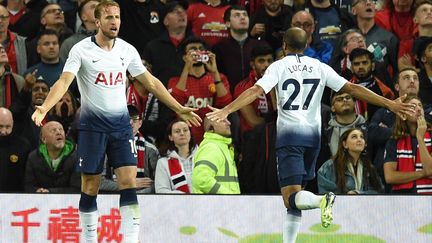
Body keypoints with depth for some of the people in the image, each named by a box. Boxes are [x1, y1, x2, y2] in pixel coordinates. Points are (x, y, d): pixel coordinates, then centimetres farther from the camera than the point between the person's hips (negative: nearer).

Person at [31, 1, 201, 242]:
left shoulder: (127, 50, 5)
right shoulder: (81, 49, -7)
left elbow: (151, 82, 14)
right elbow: (64, 81, -18)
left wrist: (180, 109, 14)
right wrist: (44, 108, -34)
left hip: (121, 123, 3)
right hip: (92, 124, -3)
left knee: (129, 182, -9)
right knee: (90, 187, 1)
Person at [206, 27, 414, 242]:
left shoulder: (279, 66, 0)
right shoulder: (319, 67, 9)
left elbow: (256, 91, -14)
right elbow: (352, 89, 6)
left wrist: (226, 110, -19)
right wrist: (389, 104, 9)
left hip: (289, 135, -4)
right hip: (313, 136, 4)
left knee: (291, 198, -11)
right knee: (295, 195, 14)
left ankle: (321, 200, -42)